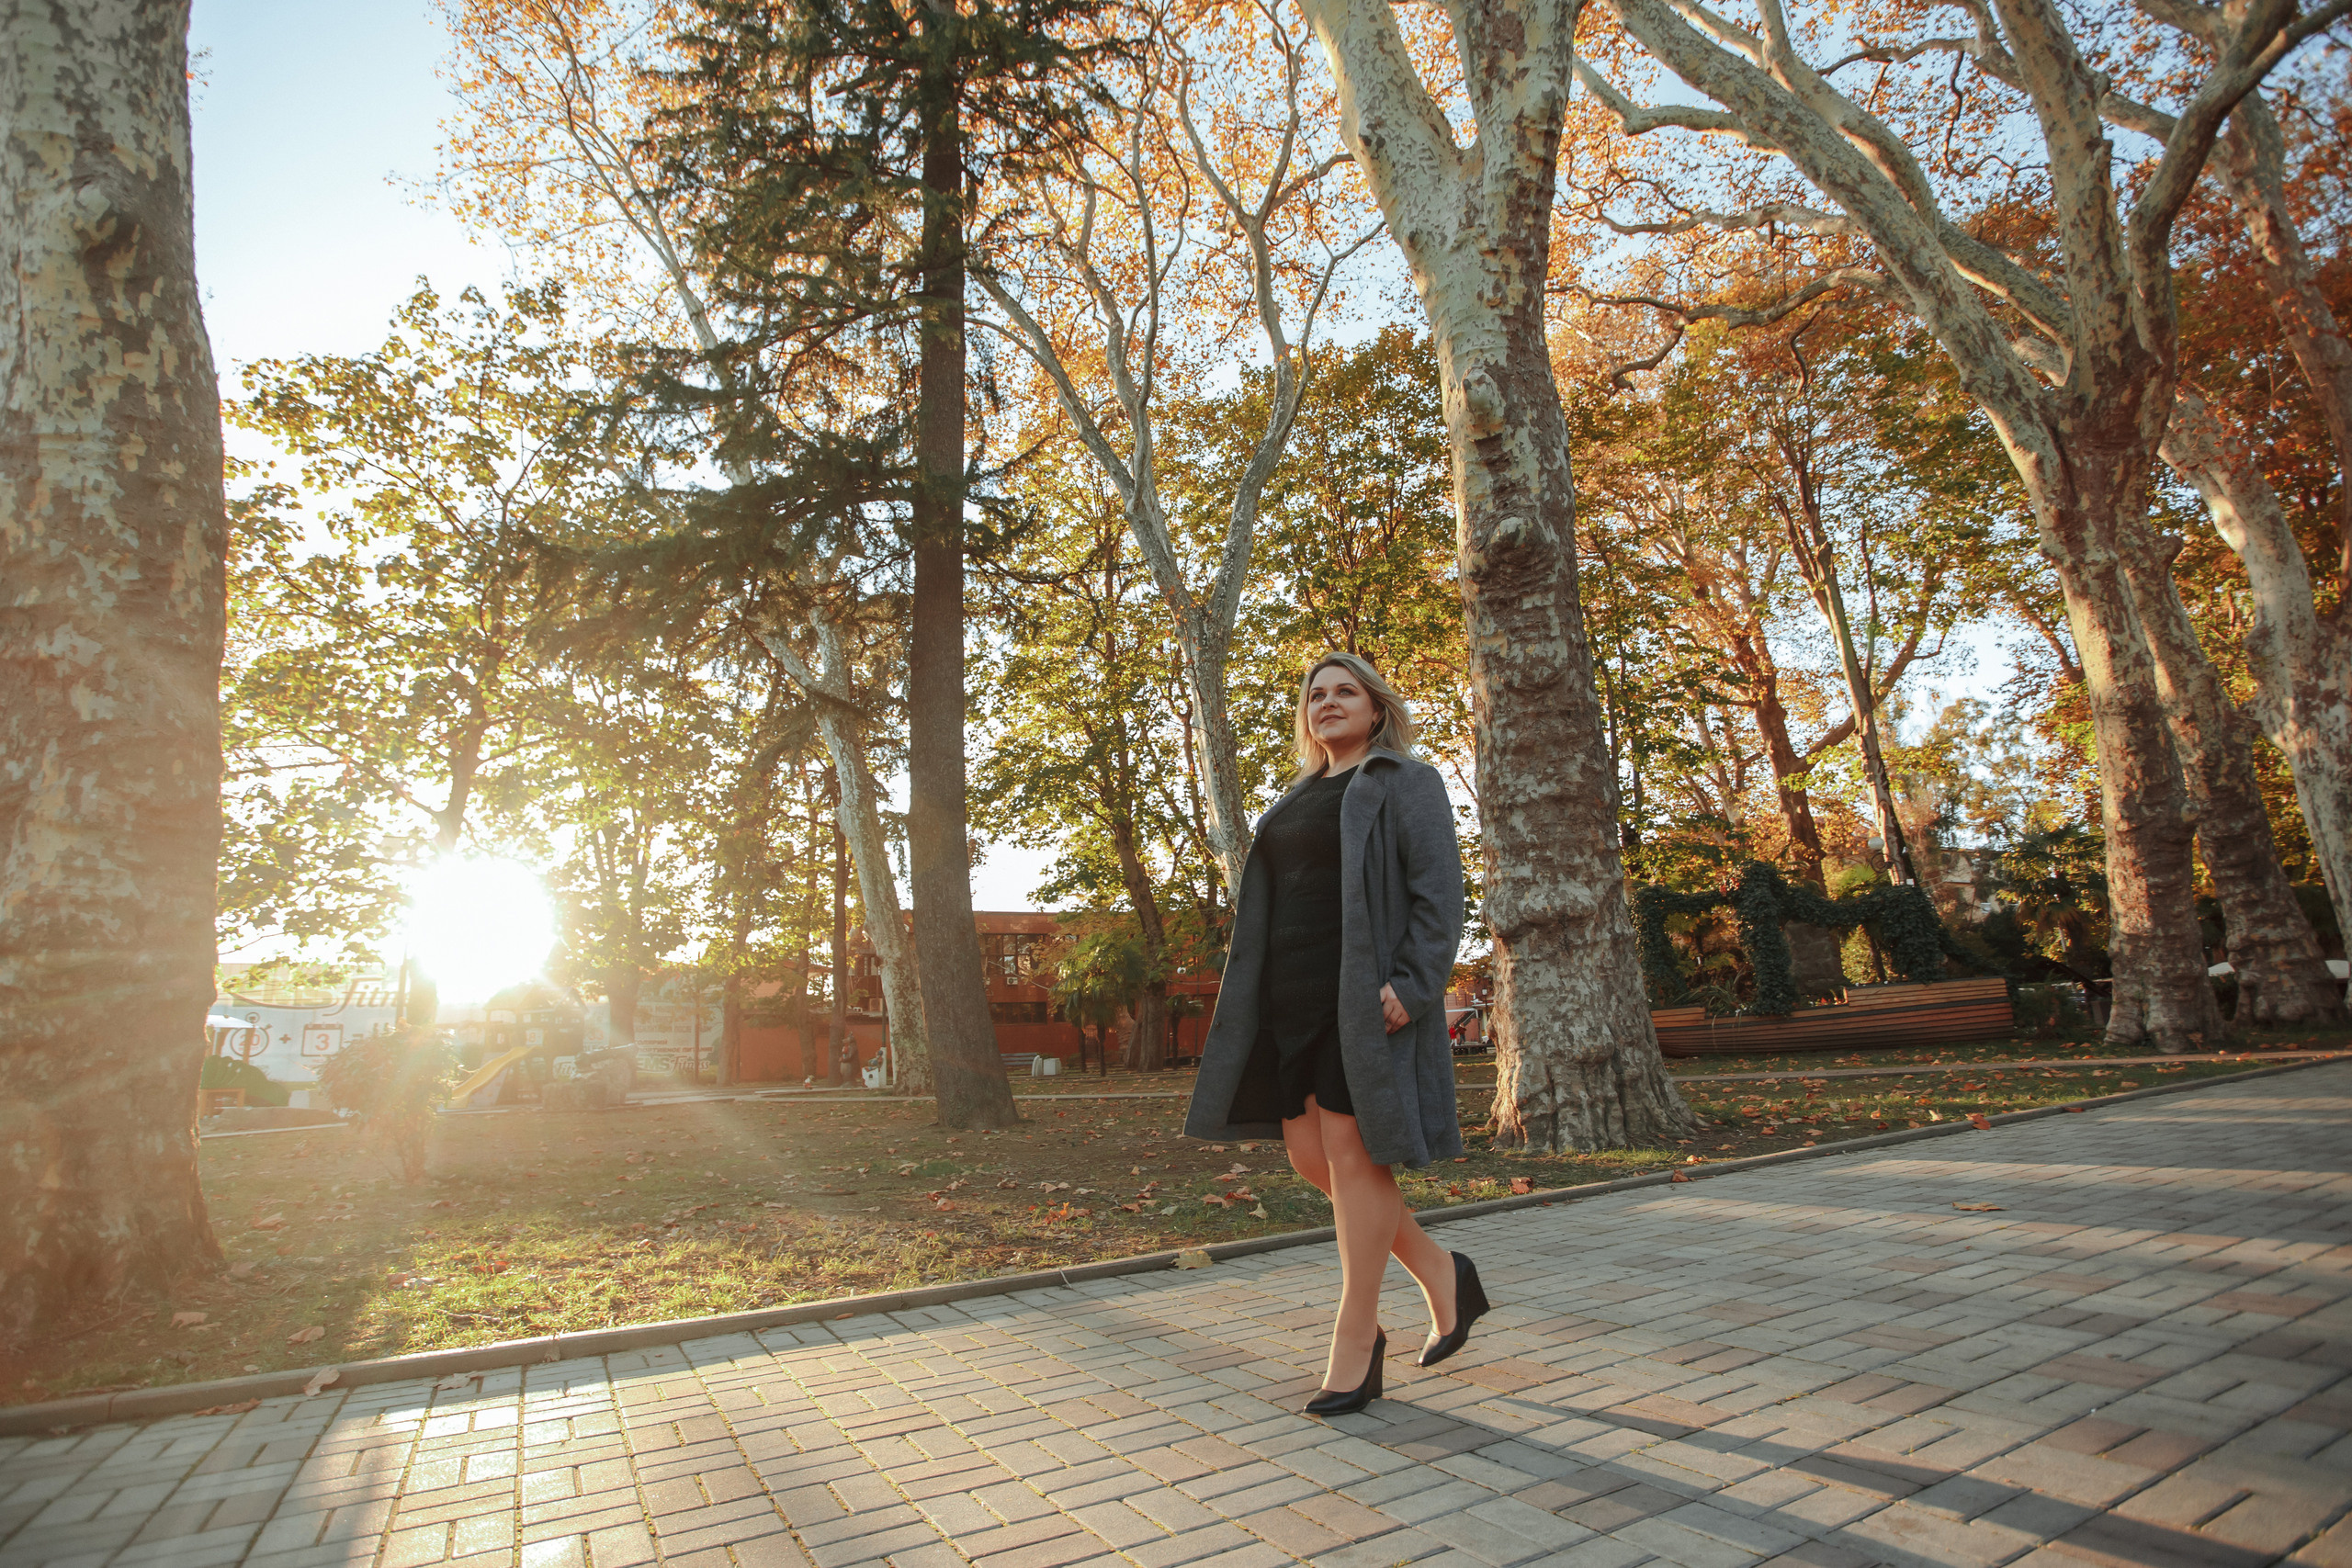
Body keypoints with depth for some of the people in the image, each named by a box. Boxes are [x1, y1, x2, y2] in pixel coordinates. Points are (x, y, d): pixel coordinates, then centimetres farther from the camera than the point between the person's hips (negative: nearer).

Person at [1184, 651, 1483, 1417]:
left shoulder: (1406, 782, 1)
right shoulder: (1298, 799, 22)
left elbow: (1438, 891, -9)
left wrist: (1411, 985, -20)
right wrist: (1254, 1001, 14)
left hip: (1366, 993, -7)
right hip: (1295, 999, 8)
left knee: (1350, 1152, -7)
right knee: (1309, 1155, 5)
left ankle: (1354, 1346, 6)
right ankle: (1441, 1274, 23)